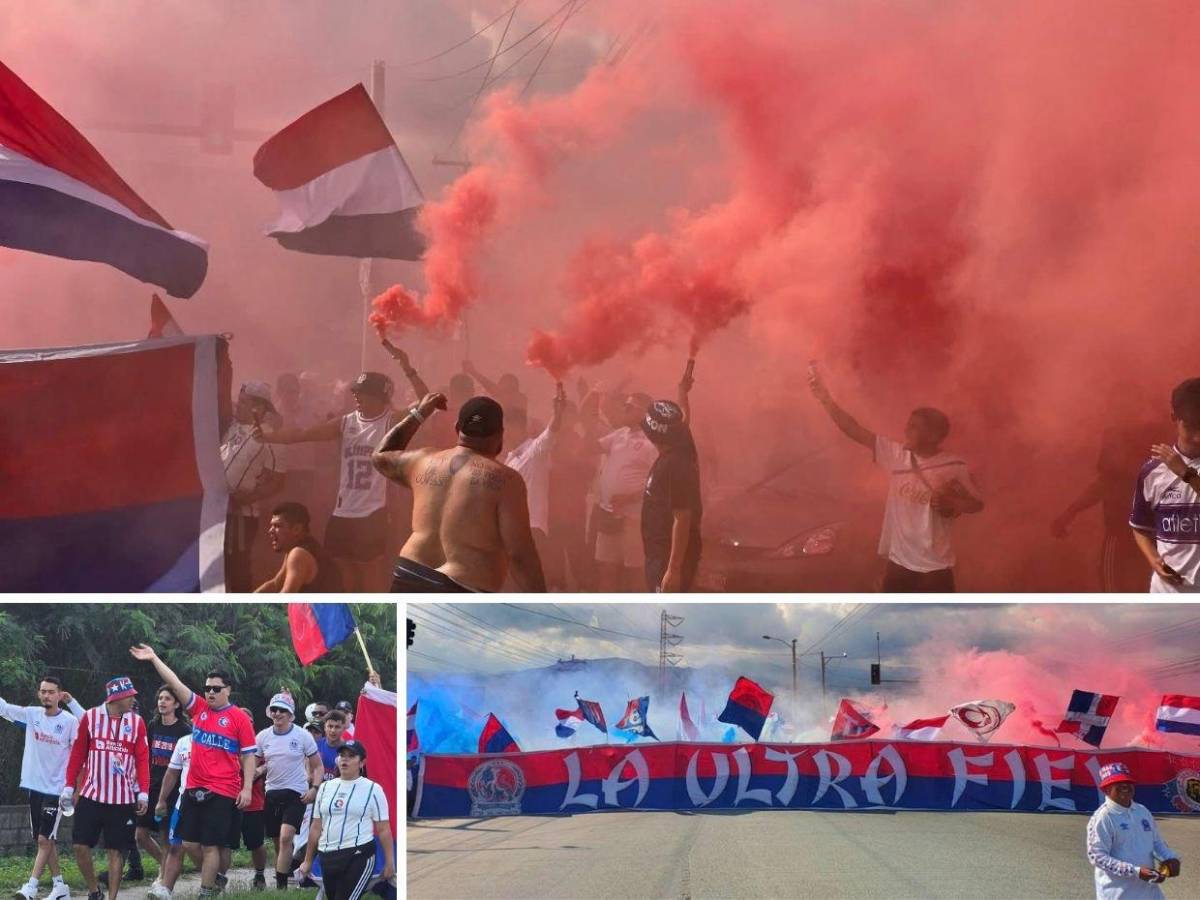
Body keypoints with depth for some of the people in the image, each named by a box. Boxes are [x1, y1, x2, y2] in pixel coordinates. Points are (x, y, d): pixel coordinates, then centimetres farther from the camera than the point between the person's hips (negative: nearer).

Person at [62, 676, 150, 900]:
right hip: (91, 795, 0)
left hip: (123, 799, 0)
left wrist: (143, 793, -7)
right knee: (81, 846, -2)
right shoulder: (90, 718, 0)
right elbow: (77, 754, 5)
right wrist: (69, 787, 2)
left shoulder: (137, 722, 2)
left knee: (116, 851, 2)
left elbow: (142, 759, 1)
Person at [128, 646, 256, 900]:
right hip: (194, 789, 5)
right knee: (188, 843, 6)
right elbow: (175, 684, 4)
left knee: (210, 845, -2)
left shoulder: (239, 718, -4)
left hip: (222, 792, -5)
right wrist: (154, 658, -1)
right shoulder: (199, 708, 7)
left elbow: (249, 755, -3)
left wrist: (247, 788, -9)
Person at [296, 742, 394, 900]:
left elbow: (383, 830, -3)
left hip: (359, 857, -6)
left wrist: (389, 862, -6)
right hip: (328, 858, 6)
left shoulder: (372, 789, -2)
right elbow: (316, 828, 15)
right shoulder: (326, 788, 12)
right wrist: (308, 861, 16)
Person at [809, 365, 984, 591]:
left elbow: (977, 503, -1)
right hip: (900, 562, 4)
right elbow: (855, 431, -5)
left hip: (935, 568, -4)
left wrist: (951, 503, -21)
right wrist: (826, 400, -13)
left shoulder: (954, 467, -10)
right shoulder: (896, 455, -2)